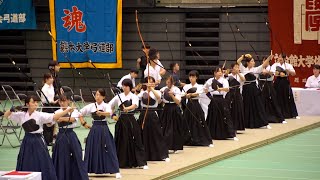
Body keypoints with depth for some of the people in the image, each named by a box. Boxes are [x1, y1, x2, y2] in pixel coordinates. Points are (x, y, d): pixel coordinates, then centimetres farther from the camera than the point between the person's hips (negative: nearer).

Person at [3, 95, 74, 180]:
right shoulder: (21, 115, 1)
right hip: (27, 142, 3)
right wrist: (11, 110, -14)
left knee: (43, 164, -4)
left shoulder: (40, 115, -9)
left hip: (38, 142, -3)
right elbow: (6, 115, 8)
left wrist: (67, 110, -32)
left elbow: (54, 117, -20)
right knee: (25, 167, 11)